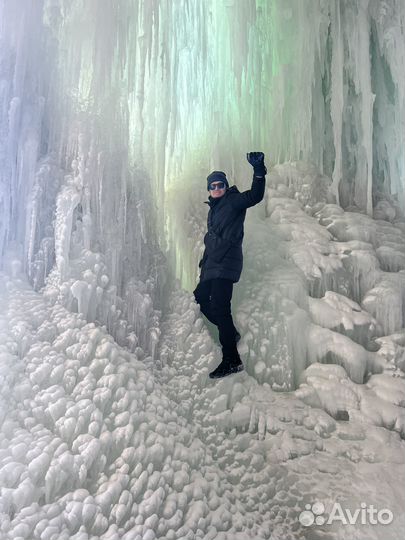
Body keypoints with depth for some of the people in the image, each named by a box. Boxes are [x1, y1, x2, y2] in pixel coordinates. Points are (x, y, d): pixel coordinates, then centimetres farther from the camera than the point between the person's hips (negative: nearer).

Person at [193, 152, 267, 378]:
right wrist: (204, 261, 30)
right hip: (212, 266, 10)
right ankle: (230, 333, 28)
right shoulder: (214, 209, 23)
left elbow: (255, 196, -20)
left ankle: (232, 360, -15)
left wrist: (259, 169, -31)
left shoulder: (234, 201, -1)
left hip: (226, 264, -10)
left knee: (219, 307, -17)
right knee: (201, 298, 16)